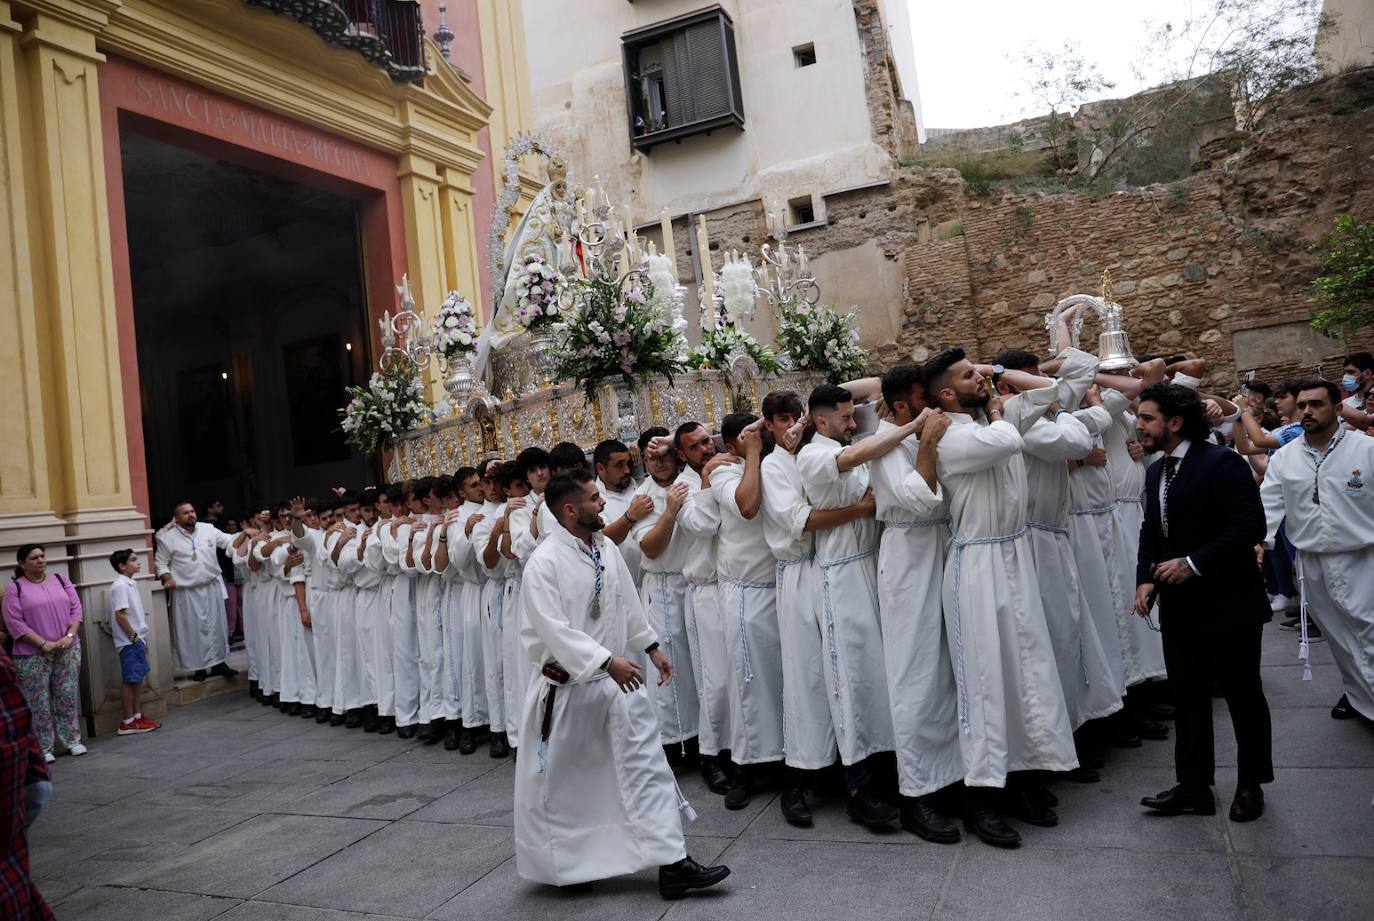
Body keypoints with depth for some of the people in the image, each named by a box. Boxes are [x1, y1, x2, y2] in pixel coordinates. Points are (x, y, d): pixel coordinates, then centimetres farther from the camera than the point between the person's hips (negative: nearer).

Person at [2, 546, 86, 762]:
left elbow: (76, 608, 7)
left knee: (68, 696, 7)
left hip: (68, 650, 3)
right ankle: (43, 748, 8)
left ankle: (73, 740, 16)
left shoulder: (60, 580, 7)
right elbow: (14, 622, -9)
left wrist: (69, 635, -8)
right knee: (38, 702, 1)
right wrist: (43, 643, -14)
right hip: (33, 655, -3)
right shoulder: (14, 588, -3)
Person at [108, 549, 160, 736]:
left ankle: (137, 715, 24)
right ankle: (128, 722, 5)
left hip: (137, 640, 9)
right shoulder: (120, 586, -16)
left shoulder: (131, 584, 12)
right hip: (129, 642, -9)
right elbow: (120, 615, -20)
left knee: (137, 679, 14)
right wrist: (134, 637, -16)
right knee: (129, 680, -2)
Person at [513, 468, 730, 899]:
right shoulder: (544, 563, -19)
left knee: (646, 761, 0)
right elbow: (554, 630, -25)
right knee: (558, 778, 11)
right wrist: (608, 661, -29)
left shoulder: (607, 548, 3)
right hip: (566, 683, -5)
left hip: (615, 679, 6)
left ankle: (671, 862, 7)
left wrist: (651, 647, 17)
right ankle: (560, 863, 35)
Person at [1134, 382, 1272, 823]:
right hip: (1179, 605, 7)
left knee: (1243, 694, 9)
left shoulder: (1221, 463, -15)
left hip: (1228, 602, -7)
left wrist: (1193, 564, -22)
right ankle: (1194, 786, 20)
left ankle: (1251, 785, 26)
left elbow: (1250, 526, -22)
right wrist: (1146, 579, 0)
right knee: (1187, 695, 10)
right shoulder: (1156, 471, 10)